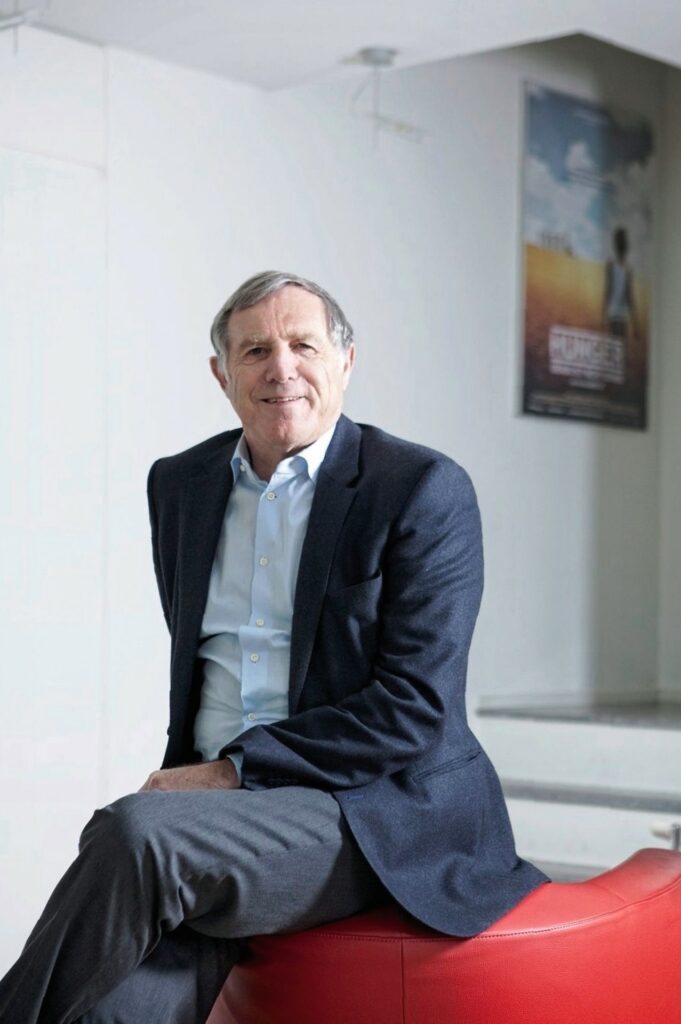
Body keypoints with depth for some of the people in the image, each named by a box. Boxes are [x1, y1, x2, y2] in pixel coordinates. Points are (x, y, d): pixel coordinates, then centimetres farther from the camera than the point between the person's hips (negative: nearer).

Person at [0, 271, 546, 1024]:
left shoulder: (424, 490, -5)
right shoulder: (180, 483, 15)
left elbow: (416, 706, -12)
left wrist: (235, 770, -14)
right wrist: (188, 776, 5)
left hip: (376, 810, -4)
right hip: (219, 797, 5)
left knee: (134, 832, -31)